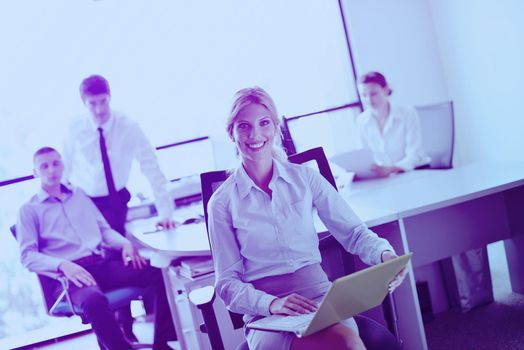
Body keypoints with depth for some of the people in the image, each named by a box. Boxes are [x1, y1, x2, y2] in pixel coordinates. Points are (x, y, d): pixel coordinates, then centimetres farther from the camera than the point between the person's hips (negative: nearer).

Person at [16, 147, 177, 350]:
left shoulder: (79, 195, 23)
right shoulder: (29, 210, 9)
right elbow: (27, 256, -1)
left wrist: (125, 243, 0)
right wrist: (63, 265, -19)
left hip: (104, 263, 5)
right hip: (71, 273, -5)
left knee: (161, 273, -18)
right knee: (94, 301, -41)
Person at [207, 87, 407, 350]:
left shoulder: (304, 177, 9)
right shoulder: (222, 203, 4)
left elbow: (353, 232, 8)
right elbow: (227, 283, 3)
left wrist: (385, 254, -14)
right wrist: (271, 303, -17)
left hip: (321, 296, 3)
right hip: (266, 317, -3)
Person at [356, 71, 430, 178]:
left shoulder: (408, 114, -11)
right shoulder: (361, 121, -2)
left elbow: (414, 155, -17)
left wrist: (390, 169, -36)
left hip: (416, 171, -1)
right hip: (385, 176, 2)